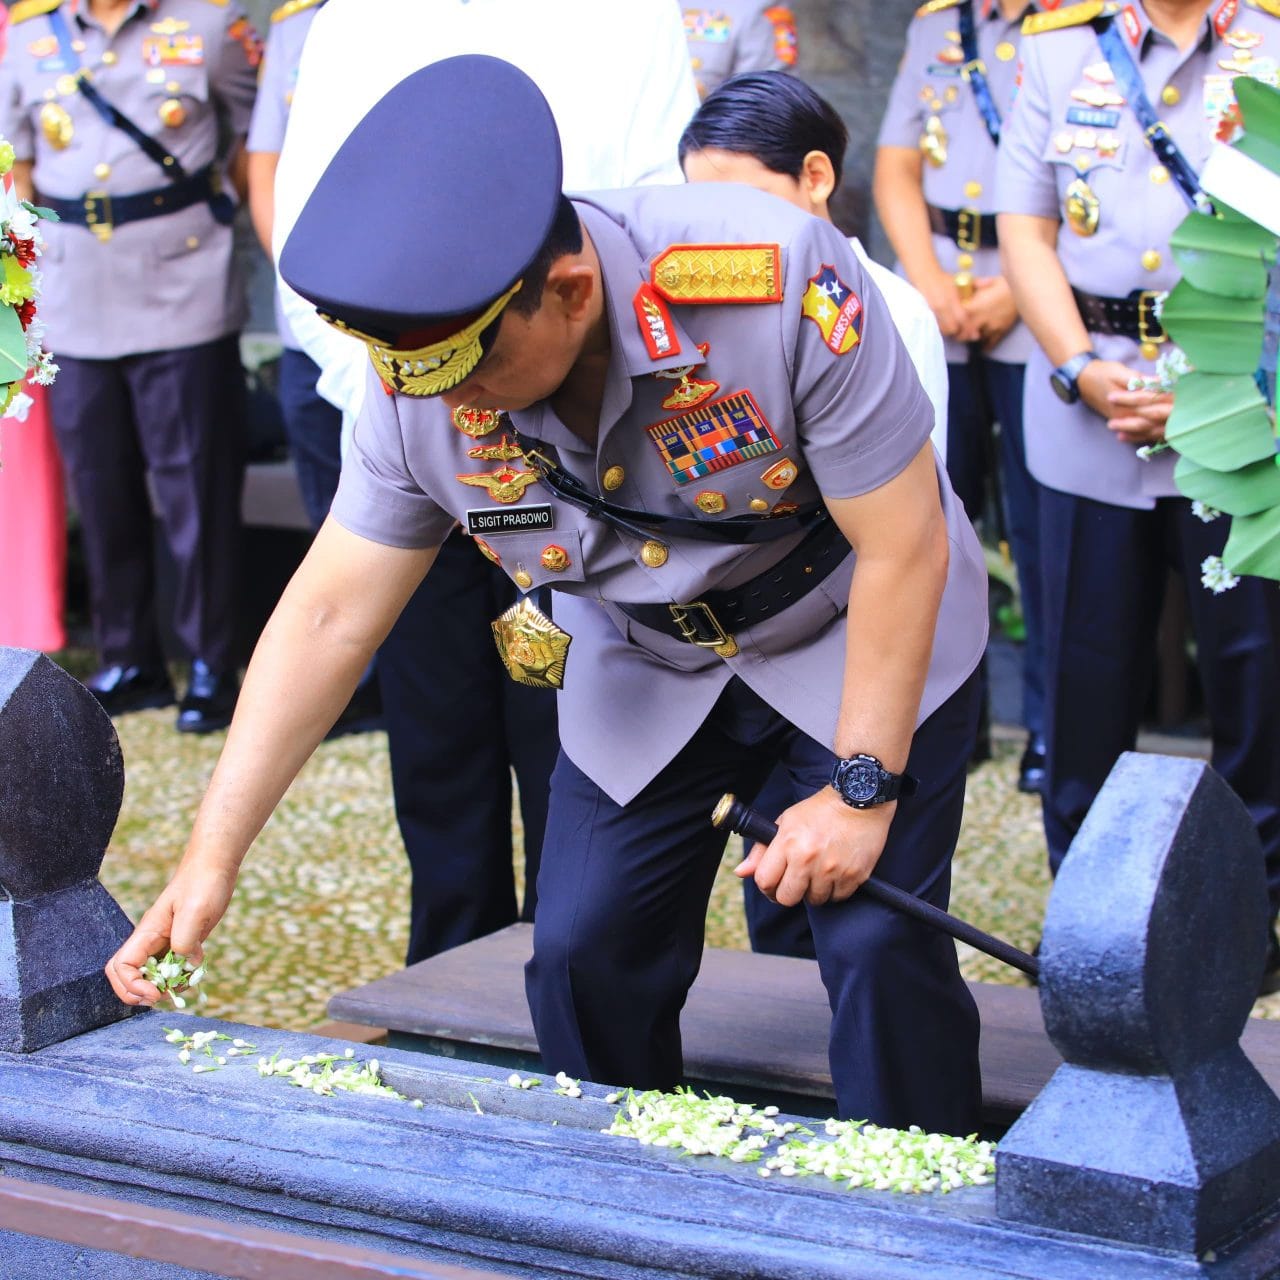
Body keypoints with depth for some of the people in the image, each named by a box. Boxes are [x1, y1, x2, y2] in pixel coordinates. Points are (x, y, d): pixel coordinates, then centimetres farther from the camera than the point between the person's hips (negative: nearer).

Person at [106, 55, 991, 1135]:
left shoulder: (782, 280, -36)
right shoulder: (418, 393, -22)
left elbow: (904, 545, -27)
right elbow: (328, 617, -13)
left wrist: (863, 789, -23)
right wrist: (212, 857, -17)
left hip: (859, 634, -3)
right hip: (647, 669, 4)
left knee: (878, 942, -12)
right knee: (583, 954, -2)